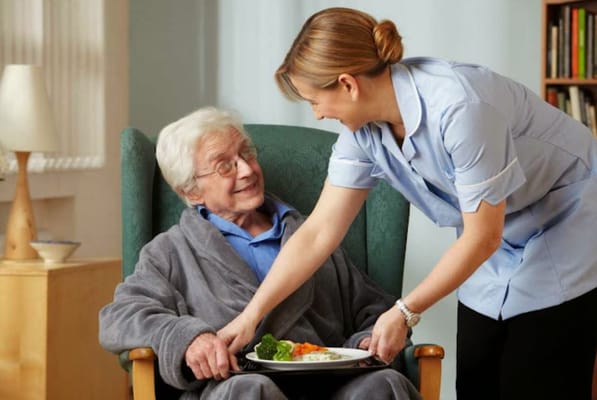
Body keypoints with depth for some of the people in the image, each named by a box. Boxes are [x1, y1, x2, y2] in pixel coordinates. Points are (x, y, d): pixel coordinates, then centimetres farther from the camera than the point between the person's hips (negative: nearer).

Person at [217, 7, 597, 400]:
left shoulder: (459, 106, -33)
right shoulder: (365, 130, -10)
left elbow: (482, 237, -25)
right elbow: (318, 233, -4)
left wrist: (406, 312, -18)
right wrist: (250, 316, -6)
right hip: (502, 243, 7)